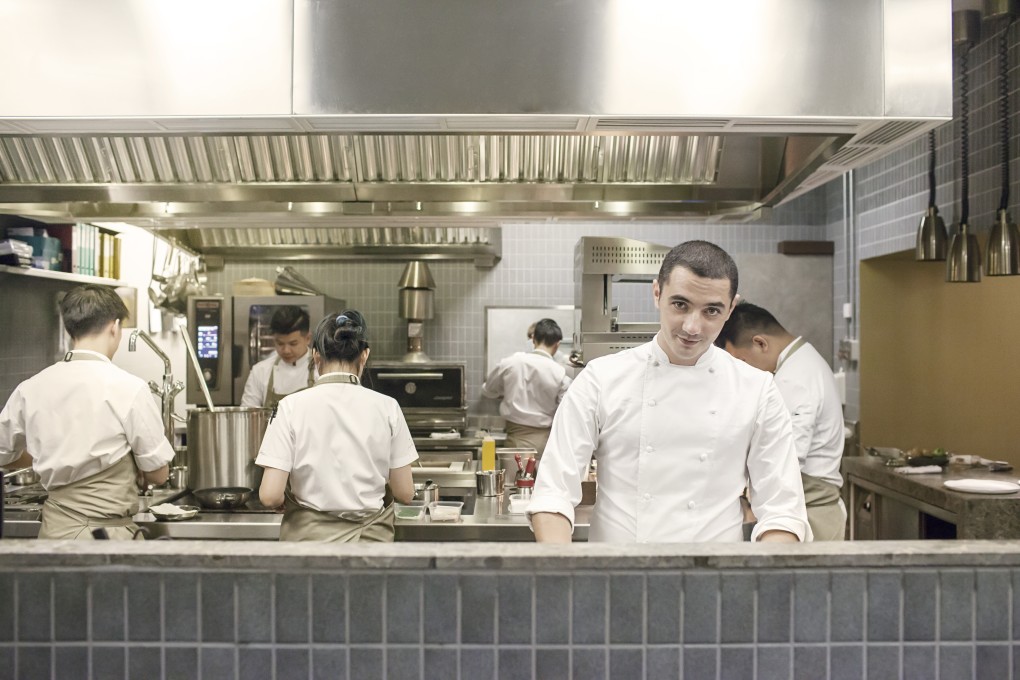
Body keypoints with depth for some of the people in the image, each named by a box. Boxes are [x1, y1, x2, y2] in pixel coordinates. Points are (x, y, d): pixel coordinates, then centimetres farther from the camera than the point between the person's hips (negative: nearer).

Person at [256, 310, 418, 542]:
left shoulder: (292, 407, -8)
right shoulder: (386, 407, -5)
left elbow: (269, 496, -12)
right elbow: (405, 493, -1)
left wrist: (286, 501, 10)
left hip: (311, 535, -1)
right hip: (370, 535, 1)